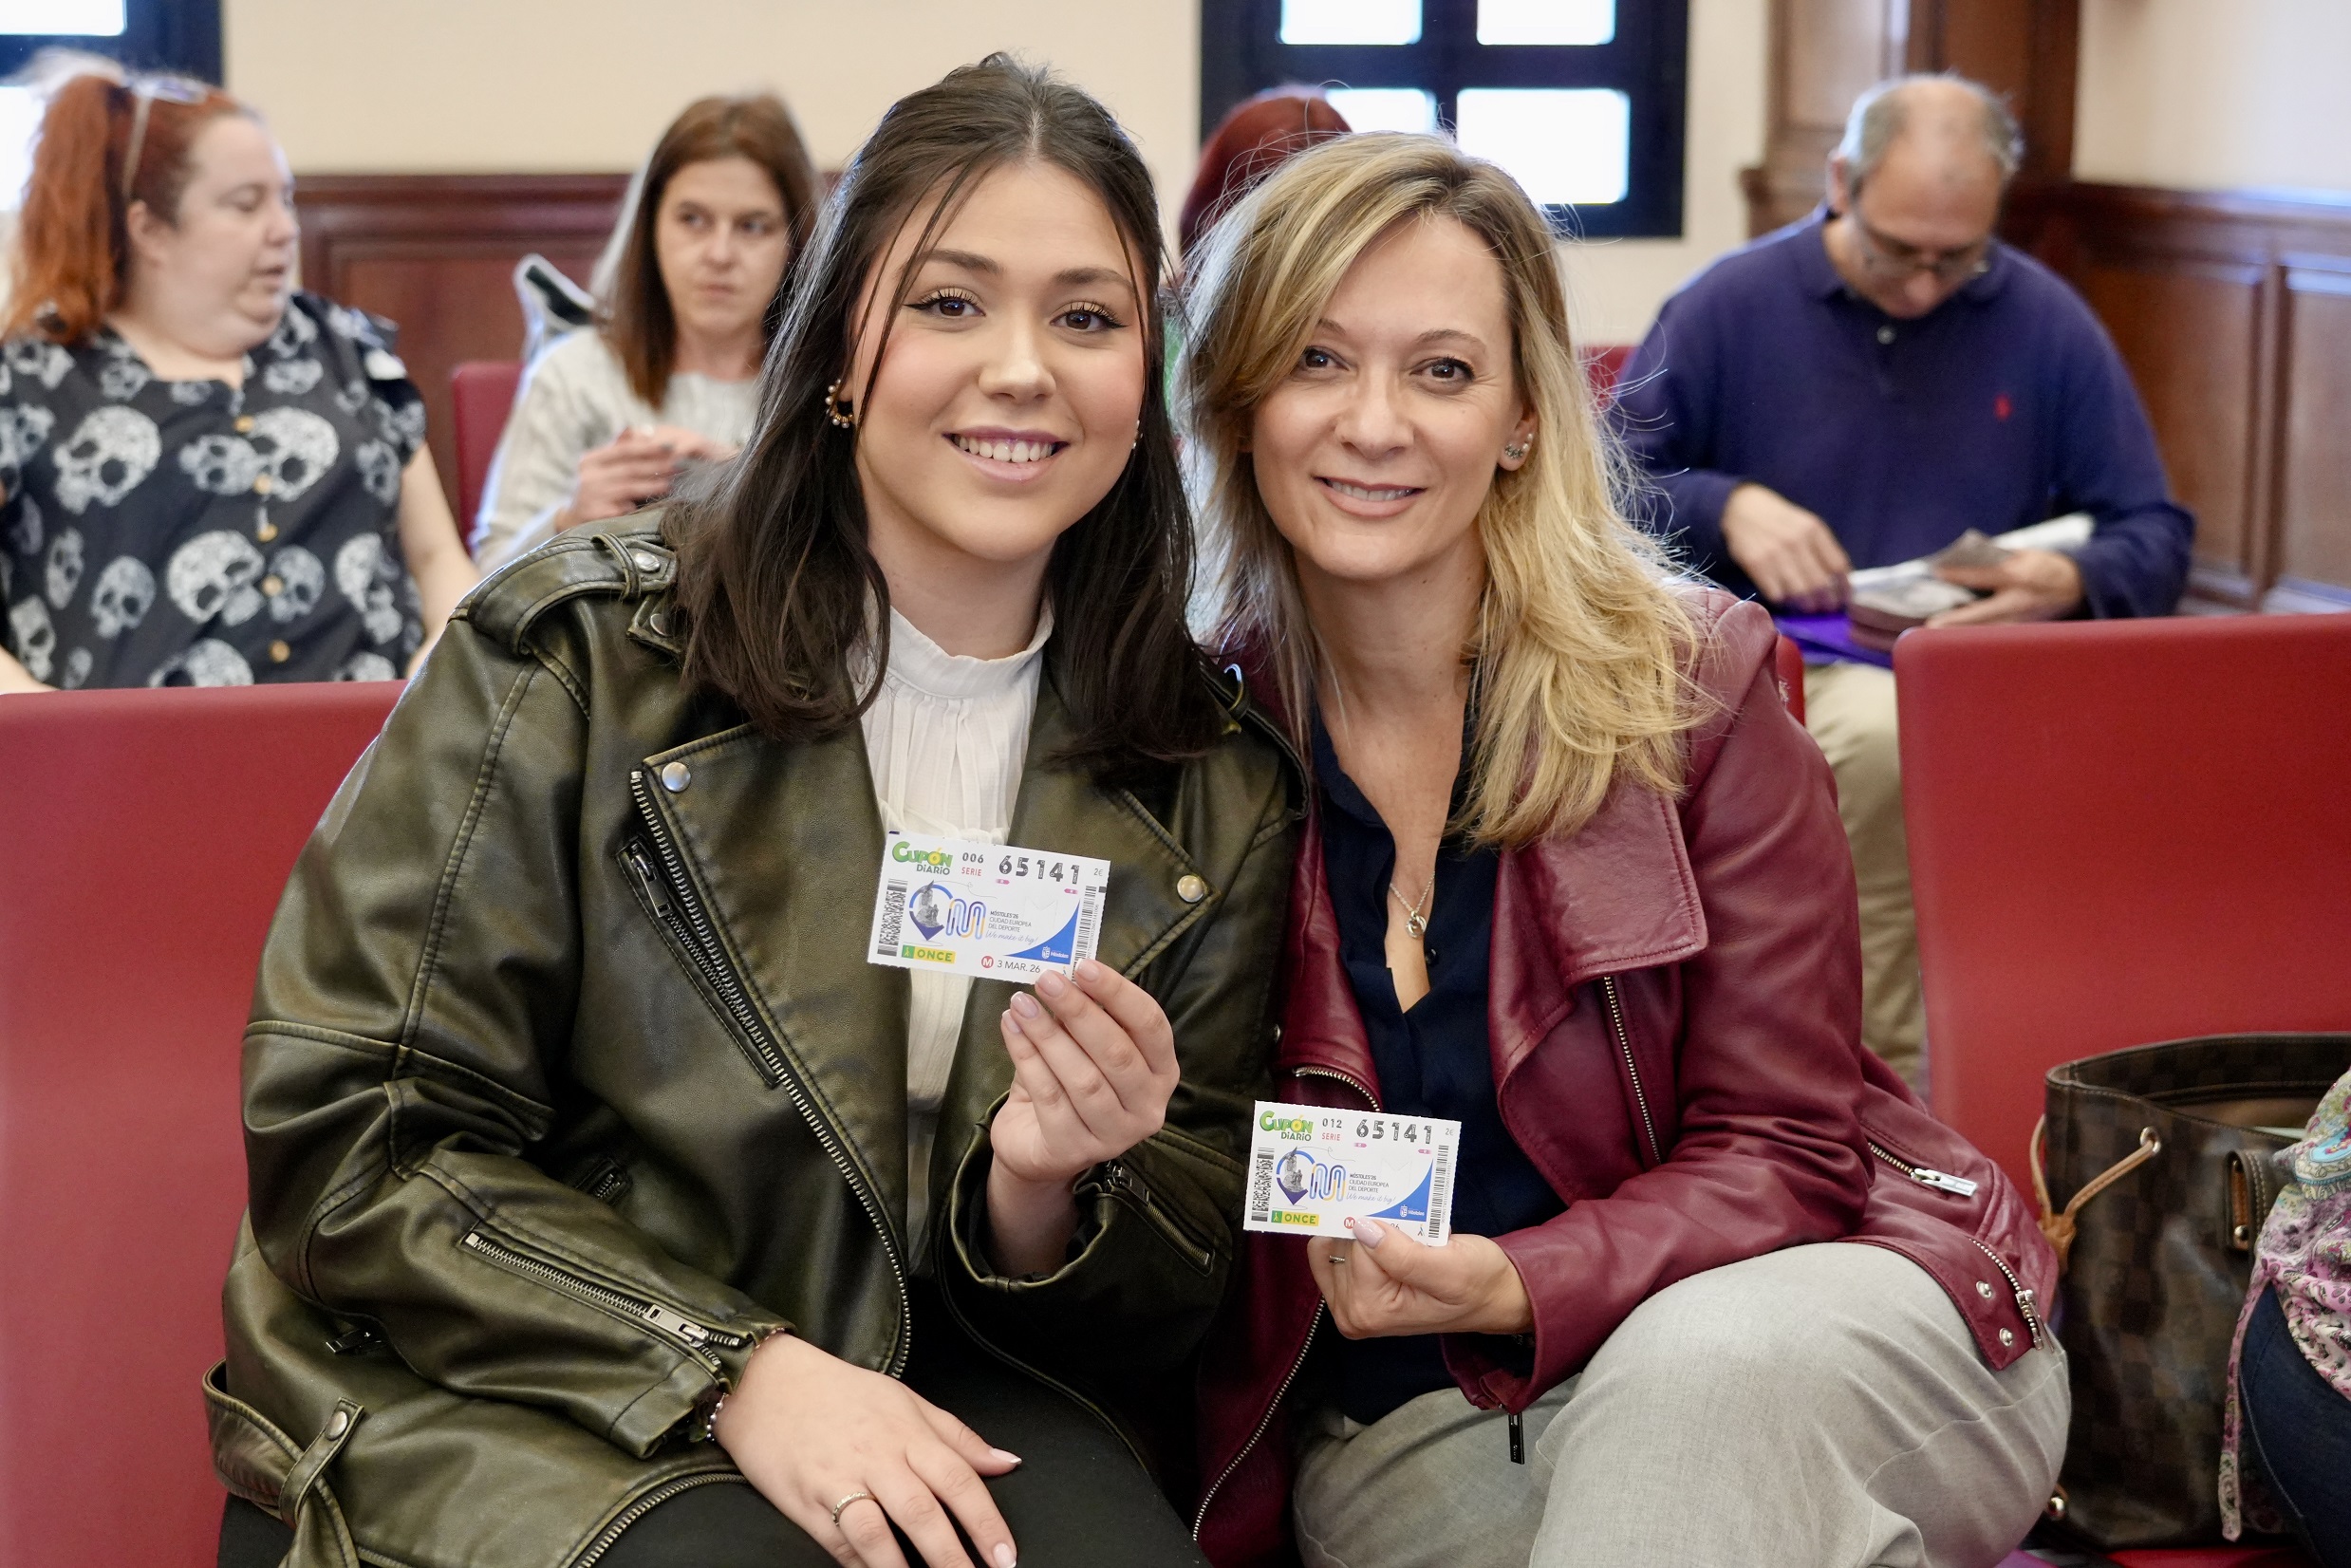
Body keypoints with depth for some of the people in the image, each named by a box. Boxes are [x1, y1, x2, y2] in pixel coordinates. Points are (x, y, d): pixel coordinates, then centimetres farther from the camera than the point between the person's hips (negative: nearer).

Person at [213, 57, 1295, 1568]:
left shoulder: (1212, 782, 6)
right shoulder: (578, 660, -5)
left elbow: (1165, 1315, 10)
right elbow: (351, 1142, -7)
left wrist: (1049, 1191, -14)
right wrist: (737, 1369, -17)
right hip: (518, 1397, -2)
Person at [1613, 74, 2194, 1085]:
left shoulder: (2048, 325, 10)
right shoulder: (1728, 308, 6)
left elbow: (2156, 536, 12)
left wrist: (2074, 583, -11)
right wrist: (1726, 508, -12)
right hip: (1789, 669, -2)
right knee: (1889, 730, -38)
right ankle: (1902, 1059, -19)